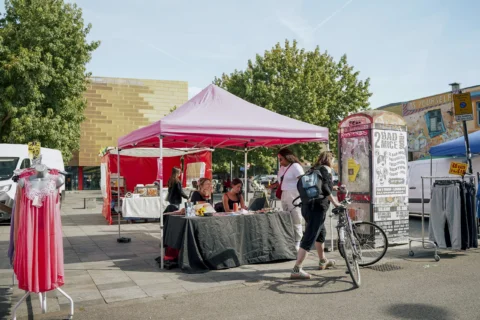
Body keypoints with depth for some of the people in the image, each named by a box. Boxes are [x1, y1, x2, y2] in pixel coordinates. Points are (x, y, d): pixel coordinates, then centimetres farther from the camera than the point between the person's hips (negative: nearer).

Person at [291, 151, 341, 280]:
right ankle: (296, 270, -12)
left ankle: (323, 261, 41)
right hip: (317, 208, -9)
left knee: (321, 232, 27)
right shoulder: (326, 169, -3)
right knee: (309, 239, -10)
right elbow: (324, 187, -19)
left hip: (307, 206, 9)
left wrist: (333, 188, 44)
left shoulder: (314, 169, 20)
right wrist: (334, 202, -14)